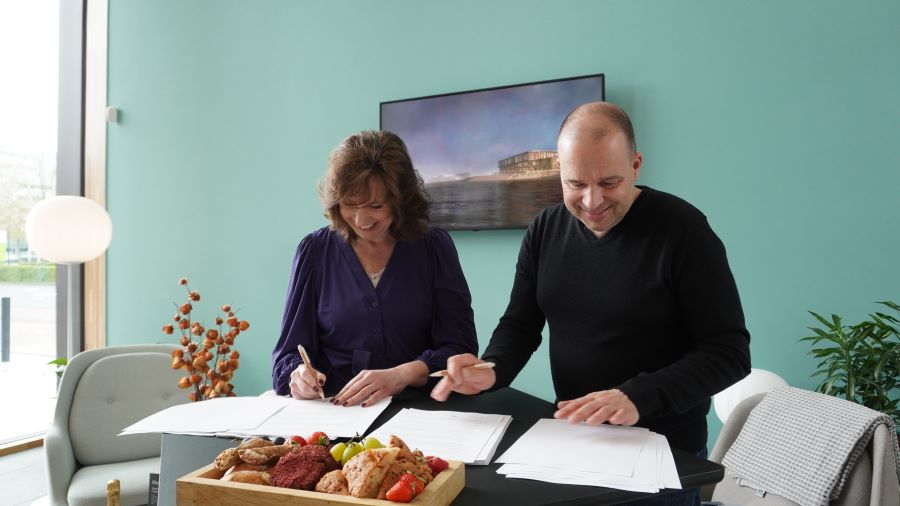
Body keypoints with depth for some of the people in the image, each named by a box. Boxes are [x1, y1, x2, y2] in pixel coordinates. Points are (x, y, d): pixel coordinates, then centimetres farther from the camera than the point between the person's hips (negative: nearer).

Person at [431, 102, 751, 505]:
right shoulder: (544, 231, -1)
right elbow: (519, 325, 5)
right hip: (569, 439, 5)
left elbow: (729, 351, -17)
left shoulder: (682, 230, -16)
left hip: (665, 451, -4)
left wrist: (639, 397, -31)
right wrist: (491, 370, -16)